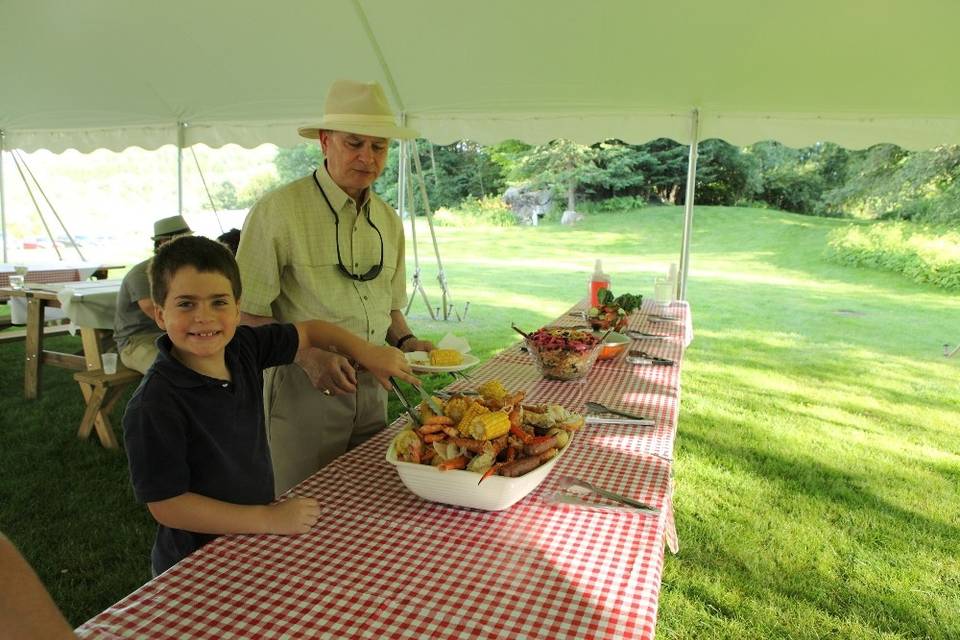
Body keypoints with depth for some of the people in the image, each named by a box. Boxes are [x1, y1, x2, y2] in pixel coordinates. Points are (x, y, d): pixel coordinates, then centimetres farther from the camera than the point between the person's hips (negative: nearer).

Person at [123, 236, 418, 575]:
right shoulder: (154, 404, -26)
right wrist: (269, 519, -25)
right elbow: (166, 504, -24)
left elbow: (309, 331, 6)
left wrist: (367, 353, -8)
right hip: (196, 564, -6)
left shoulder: (243, 347, -8)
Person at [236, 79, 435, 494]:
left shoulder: (388, 220, 8)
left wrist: (405, 342, -2)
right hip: (302, 388, -5)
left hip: (371, 388, 6)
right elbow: (247, 314, -11)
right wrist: (307, 354, -24)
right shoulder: (277, 212, -11)